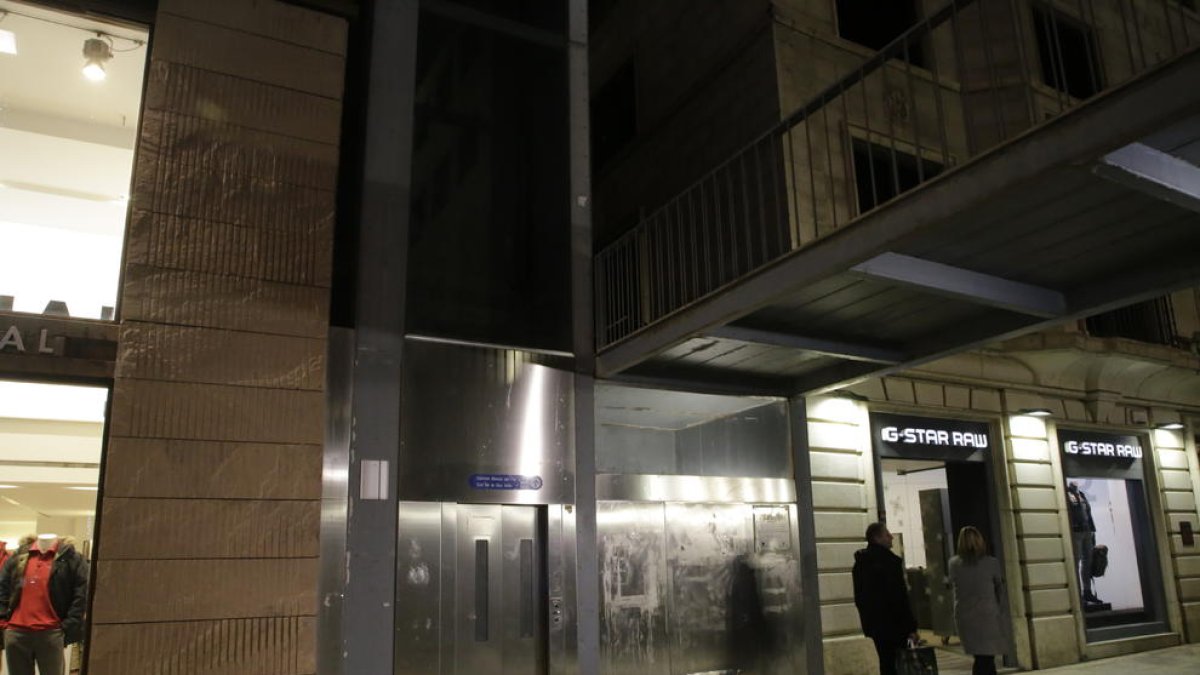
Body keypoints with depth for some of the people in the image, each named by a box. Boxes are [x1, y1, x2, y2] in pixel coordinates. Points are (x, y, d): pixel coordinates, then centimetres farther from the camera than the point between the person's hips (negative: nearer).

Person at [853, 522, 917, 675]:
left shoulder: (860, 563, 10)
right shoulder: (888, 561, -16)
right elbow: (899, 597, -18)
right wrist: (911, 627, -15)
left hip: (874, 623, 8)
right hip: (893, 624, -8)